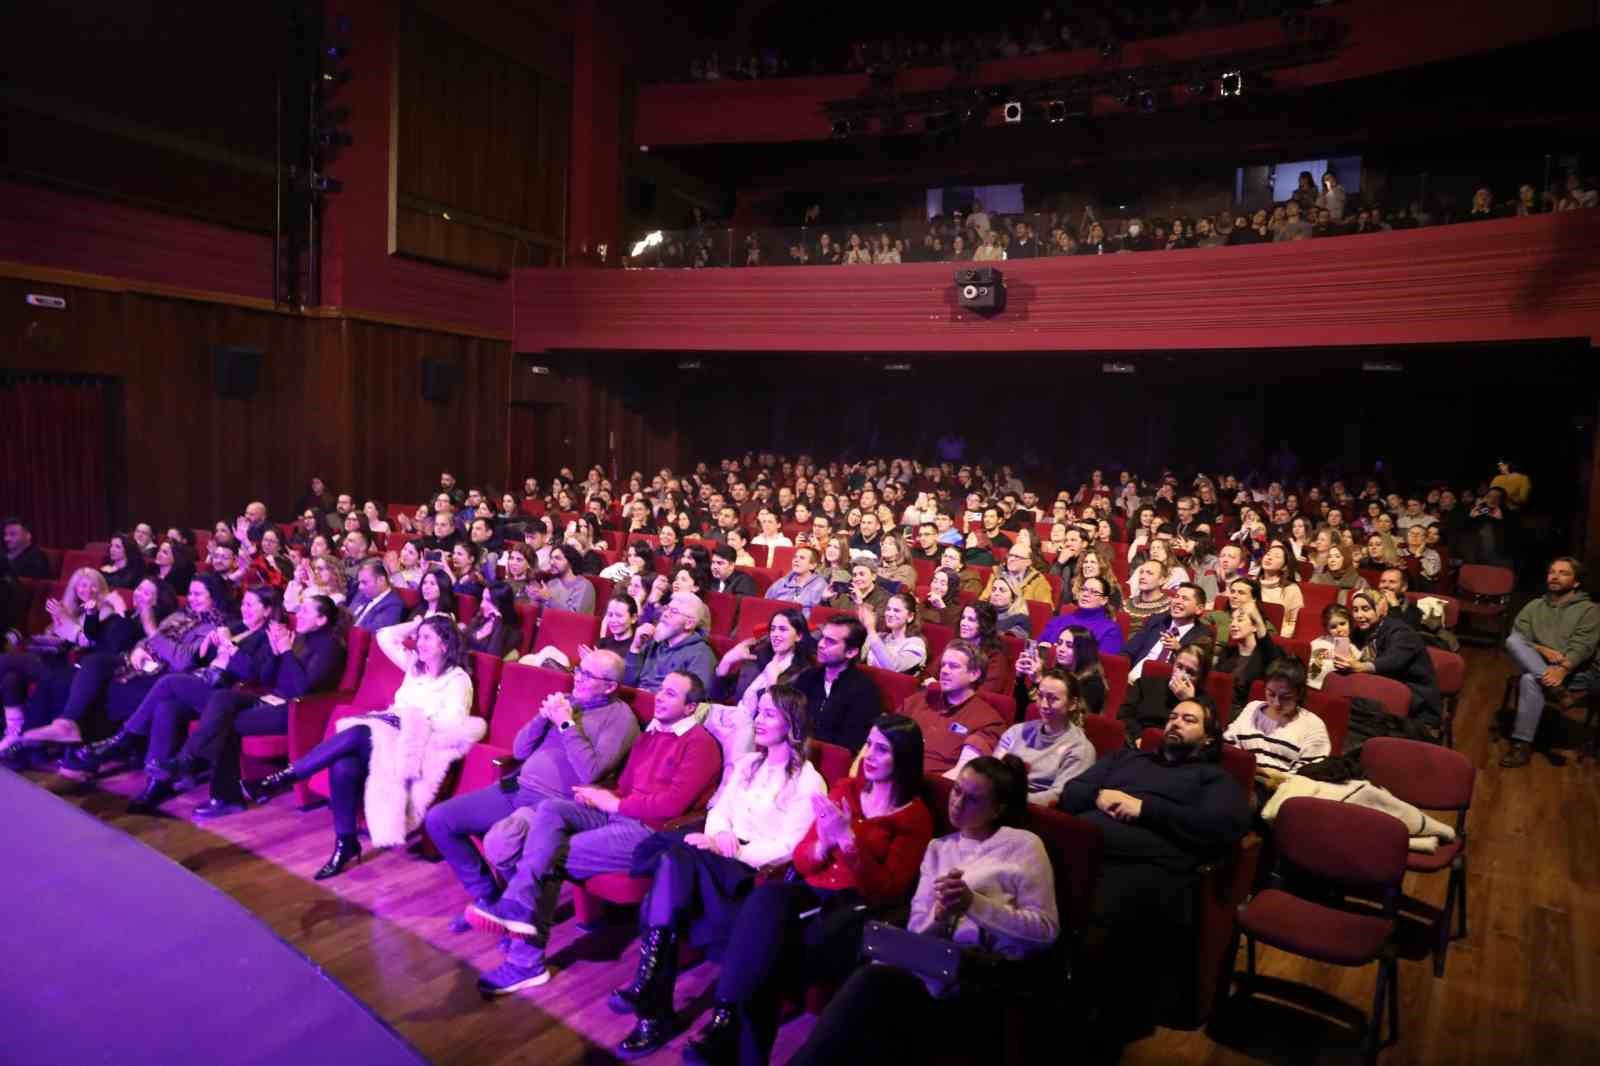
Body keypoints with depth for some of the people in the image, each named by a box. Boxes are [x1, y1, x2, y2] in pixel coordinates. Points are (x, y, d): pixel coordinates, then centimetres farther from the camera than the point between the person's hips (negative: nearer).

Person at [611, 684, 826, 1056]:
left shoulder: (808, 781, -3)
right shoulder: (747, 763, 20)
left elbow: (788, 848, -10)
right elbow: (718, 811, 16)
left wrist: (734, 852, -18)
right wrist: (720, 836, -7)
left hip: (758, 869, -6)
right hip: (722, 855, 6)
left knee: (673, 859, -31)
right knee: (671, 860, -29)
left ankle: (647, 989, -27)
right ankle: (654, 1009, -29)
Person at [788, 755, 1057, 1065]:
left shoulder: (1023, 845, 7)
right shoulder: (938, 847, 20)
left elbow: (1047, 930, -1)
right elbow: (916, 929, 14)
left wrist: (974, 904, -11)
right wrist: (940, 914, -9)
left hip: (989, 972, -4)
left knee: (874, 980, -31)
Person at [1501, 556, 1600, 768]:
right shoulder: (1534, 606, 20)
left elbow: (1581, 647, -8)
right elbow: (1515, 640, 7)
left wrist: (1562, 669, -27)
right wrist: (1541, 650, -14)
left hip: (1574, 671, -4)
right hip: (1536, 664, 4)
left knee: (1530, 679, -35)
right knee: (1512, 640, -27)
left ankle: (1522, 744, -31)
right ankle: (1553, 686, -36)